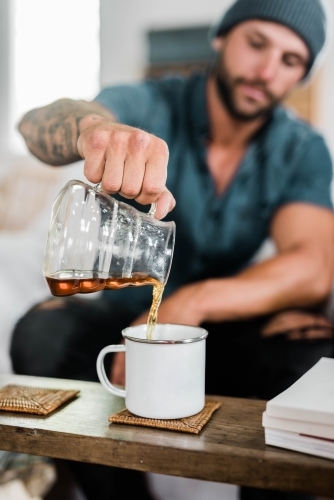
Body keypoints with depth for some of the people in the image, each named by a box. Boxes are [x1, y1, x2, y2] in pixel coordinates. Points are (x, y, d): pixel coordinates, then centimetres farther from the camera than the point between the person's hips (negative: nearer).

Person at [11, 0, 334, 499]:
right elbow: (38, 122, -31)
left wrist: (191, 303, -34)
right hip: (125, 316, 0)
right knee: (41, 333, -28)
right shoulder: (150, 106, -11)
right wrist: (93, 128, -56)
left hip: (224, 331, 1)